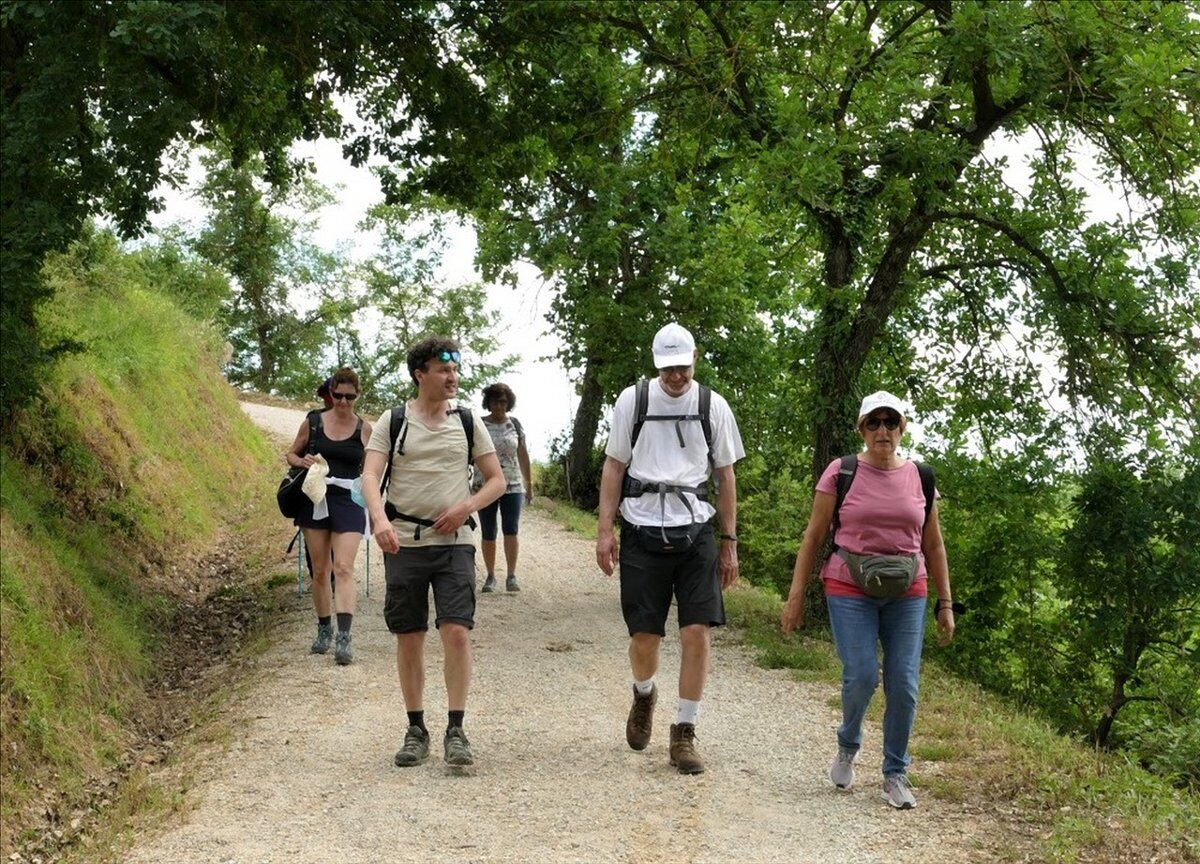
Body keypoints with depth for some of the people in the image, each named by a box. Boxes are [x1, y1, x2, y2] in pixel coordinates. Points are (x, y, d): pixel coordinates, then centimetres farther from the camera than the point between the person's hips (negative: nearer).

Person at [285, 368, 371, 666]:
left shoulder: (364, 429, 3)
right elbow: (290, 454, 15)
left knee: (343, 568, -15)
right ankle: (324, 630, 25)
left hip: (348, 503, -2)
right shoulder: (313, 422, 5)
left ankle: (343, 638, -23)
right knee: (319, 571, 9)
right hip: (315, 501, 2)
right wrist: (302, 461, -6)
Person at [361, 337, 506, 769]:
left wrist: (466, 507, -9)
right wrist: (380, 518, -27)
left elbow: (497, 480, 10)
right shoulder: (392, 421, 2)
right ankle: (416, 729, 16)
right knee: (409, 637, 4)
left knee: (457, 631, -11)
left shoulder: (467, 422, 7)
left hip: (454, 541, 0)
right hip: (404, 542, 0)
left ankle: (456, 730, -3)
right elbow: (370, 476, -7)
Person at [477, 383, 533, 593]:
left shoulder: (514, 424, 6)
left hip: (513, 486, 1)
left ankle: (512, 576, -9)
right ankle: (490, 576, 12)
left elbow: (523, 455, 11)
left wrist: (529, 484, 11)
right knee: (488, 533, 4)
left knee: (511, 530, -9)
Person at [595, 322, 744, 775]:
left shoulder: (713, 406, 6)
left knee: (696, 632, -9)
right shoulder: (633, 400, 4)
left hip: (696, 532, 1)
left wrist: (729, 541, 8)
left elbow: (725, 475, 11)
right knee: (645, 635, 1)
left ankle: (684, 734, 3)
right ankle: (644, 694, 35)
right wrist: (604, 530, 0)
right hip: (642, 532, -1)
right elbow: (614, 466, 7)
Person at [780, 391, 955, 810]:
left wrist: (945, 604, 11)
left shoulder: (920, 478, 7)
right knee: (861, 677, -13)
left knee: (903, 685, -3)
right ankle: (847, 746, 18)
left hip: (907, 594, 2)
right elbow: (813, 537, 2)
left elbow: (933, 545, 13)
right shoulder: (841, 473, -1)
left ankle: (895, 776, 11)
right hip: (850, 591, -2)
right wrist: (796, 595, -3)